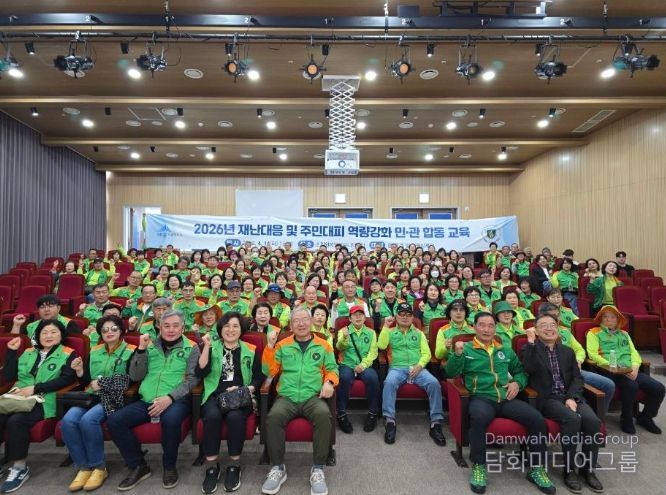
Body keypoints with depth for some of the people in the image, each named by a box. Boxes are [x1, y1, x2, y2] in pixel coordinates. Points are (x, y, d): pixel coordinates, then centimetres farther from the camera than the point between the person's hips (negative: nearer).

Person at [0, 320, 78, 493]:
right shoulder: (28, 353, 20)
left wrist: (35, 388, -13)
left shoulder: (68, 354, 2)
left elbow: (66, 379, -8)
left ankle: (20, 467, -13)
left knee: (16, 420, -28)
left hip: (43, 401, -5)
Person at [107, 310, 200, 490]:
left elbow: (192, 379, -6)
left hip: (176, 400, -4)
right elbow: (135, 376, 8)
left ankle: (169, 467, -5)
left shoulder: (191, 348, 2)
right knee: (114, 420, -16)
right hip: (148, 401, 5)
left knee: (170, 419, -34)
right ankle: (139, 466, 4)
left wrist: (170, 397, -20)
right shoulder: (151, 346, 13)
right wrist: (141, 350, -4)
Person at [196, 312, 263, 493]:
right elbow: (200, 373, -2)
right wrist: (207, 346, -10)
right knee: (212, 415, -31)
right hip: (215, 395, 1)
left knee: (235, 416, -31)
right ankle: (211, 466, -12)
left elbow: (259, 376, 6)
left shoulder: (250, 350, 9)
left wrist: (248, 389, -14)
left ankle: (234, 465, -11)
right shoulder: (212, 347, 11)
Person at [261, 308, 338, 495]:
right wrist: (270, 346, -3)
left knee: (323, 415, -33)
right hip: (287, 397, 1)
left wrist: (329, 382, -10)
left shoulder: (323, 345, 11)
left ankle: (318, 469, -16)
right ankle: (278, 467, -10)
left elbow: (332, 369, 12)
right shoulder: (283, 345, 12)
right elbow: (269, 371, 9)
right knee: (273, 417, -30)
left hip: (313, 397, 0)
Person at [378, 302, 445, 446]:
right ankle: (390, 422, -29)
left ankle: (436, 423, -18)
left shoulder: (419, 333, 19)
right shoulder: (390, 332, 15)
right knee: (389, 382, -34)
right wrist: (386, 326, -5)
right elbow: (381, 346, -4)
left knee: (434, 383, -27)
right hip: (397, 368, -1)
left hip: (417, 368, 2)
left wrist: (419, 365, -10)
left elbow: (426, 354, 10)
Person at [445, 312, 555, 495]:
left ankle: (537, 468, 3)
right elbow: (451, 373, -3)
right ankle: (479, 467, -15)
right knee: (479, 418, -36)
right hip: (481, 398, -4)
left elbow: (521, 371, 27)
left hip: (507, 399, 5)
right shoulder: (466, 349, 6)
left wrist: (517, 383, 4)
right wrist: (457, 354, -21)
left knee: (537, 419, -19)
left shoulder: (506, 351, 21)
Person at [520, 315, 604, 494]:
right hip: (547, 399, -4)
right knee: (573, 418, -30)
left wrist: (572, 397, -8)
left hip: (570, 396, 5)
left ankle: (588, 468, -1)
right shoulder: (530, 349, 2)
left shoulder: (567, 351, 17)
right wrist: (531, 341, -21)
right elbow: (528, 369, -18)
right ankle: (569, 469, -11)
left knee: (593, 421, -22)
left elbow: (577, 378, 10)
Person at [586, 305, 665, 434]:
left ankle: (645, 417, 15)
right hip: (610, 371, -6)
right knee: (632, 386, -32)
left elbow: (634, 352, 15)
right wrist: (611, 366, -16)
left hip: (630, 371, 6)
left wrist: (635, 367, -5)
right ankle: (627, 419, -6)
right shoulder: (594, 333, 7)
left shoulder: (624, 334, 26)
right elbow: (593, 354, -5)